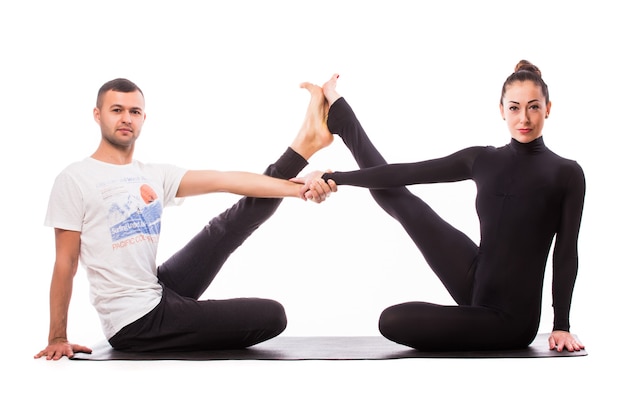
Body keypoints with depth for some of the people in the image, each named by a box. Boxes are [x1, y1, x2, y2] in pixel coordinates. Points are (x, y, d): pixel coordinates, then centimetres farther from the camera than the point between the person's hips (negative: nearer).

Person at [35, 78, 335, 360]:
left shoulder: (154, 176, 8)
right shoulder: (75, 179, -9)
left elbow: (225, 180, -1)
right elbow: (66, 262, -9)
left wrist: (297, 188, -11)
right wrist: (57, 338, -13)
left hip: (161, 290, 6)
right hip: (136, 322, -6)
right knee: (272, 316, -9)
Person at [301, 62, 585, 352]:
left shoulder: (567, 174, -9)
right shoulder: (483, 160, 3)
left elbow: (566, 254, -7)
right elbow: (406, 173, 4)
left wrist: (562, 326, -10)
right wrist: (335, 177, 4)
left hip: (510, 318, -5)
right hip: (474, 282, 5)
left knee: (393, 321, -15)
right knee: (399, 200, 8)